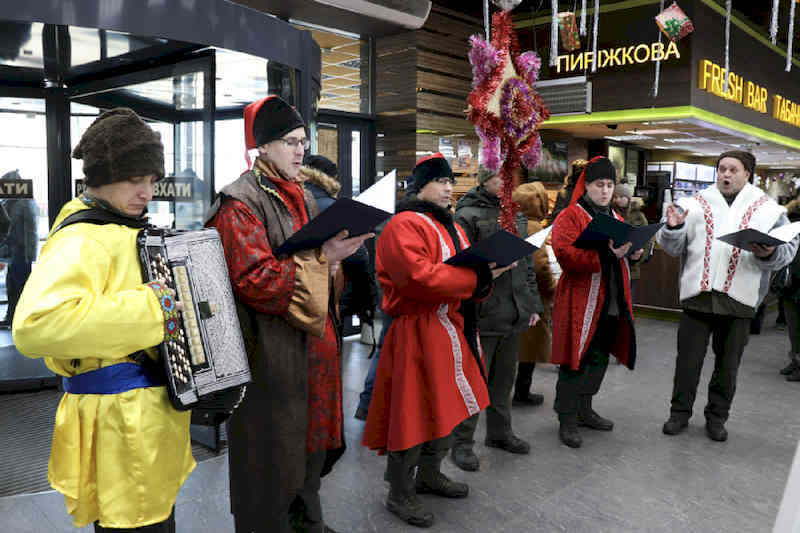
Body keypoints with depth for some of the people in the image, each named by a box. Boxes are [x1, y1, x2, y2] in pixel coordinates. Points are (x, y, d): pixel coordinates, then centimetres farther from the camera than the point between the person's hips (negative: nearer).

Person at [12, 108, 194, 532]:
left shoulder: (127, 230, 13)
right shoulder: (82, 240, -18)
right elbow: (35, 325, -35)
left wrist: (180, 302, 16)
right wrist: (149, 309, -31)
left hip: (151, 415, 10)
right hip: (120, 423, -10)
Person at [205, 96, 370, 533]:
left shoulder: (302, 199, 14)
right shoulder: (241, 203, -12)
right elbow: (254, 279, -23)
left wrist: (338, 254, 1)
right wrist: (322, 259, -23)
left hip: (312, 343, 9)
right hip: (271, 349, -8)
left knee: (310, 437, 20)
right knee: (273, 451, 3)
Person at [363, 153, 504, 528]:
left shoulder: (452, 227, 17)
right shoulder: (404, 226, -14)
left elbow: (467, 277, 19)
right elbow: (421, 278, -27)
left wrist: (488, 271, -4)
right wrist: (480, 271, -23)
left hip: (453, 331, 10)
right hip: (417, 335, -9)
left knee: (444, 408, 18)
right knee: (413, 412, -1)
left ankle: (429, 476, 37)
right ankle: (399, 495, 15)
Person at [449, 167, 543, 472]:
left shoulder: (517, 215, 14)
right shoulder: (468, 216, -11)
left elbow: (527, 262, 20)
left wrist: (533, 304, 17)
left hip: (514, 315, 7)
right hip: (482, 316, -7)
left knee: (504, 378, 18)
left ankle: (499, 432, 34)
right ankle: (461, 443, 16)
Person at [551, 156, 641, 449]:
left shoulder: (616, 218, 16)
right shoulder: (570, 217, -9)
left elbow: (621, 253, 25)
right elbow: (567, 256, -22)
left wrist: (631, 253, 2)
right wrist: (606, 253, -30)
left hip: (611, 302, 8)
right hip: (580, 301, -8)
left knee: (599, 359, 16)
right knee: (575, 361, -3)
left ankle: (584, 410, 31)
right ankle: (567, 419, 8)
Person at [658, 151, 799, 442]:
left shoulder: (768, 209, 7)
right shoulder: (696, 204, 9)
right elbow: (673, 247, 5)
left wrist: (769, 253, -21)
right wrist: (673, 228, -16)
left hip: (738, 299, 0)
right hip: (697, 295, 0)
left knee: (728, 364, 11)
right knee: (688, 360, 5)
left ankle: (717, 417, 26)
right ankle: (680, 412, 21)